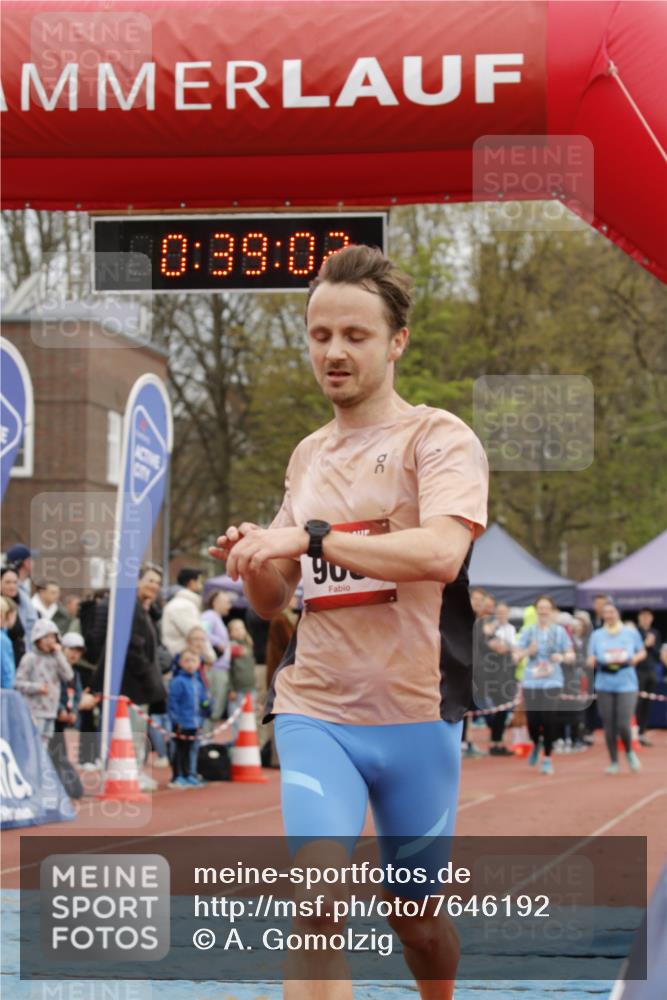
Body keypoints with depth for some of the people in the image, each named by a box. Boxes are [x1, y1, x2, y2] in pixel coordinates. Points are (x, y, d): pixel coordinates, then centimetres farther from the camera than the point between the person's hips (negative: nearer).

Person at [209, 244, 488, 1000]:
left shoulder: (438, 438, -6)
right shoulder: (307, 455, 13)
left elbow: (442, 553, -25)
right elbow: (273, 600, 19)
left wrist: (309, 536, -26)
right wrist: (252, 561, -4)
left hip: (414, 716, -3)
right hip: (312, 711, 3)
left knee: (414, 915, 12)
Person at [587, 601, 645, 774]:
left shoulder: (631, 633, 6)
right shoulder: (597, 635, 8)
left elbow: (642, 652, 15)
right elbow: (591, 660, 8)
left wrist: (632, 660, -6)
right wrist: (595, 662, -15)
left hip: (627, 685, -1)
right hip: (605, 686, 1)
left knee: (623, 724, -12)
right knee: (609, 726, 1)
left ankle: (629, 752, 18)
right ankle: (614, 763, 14)